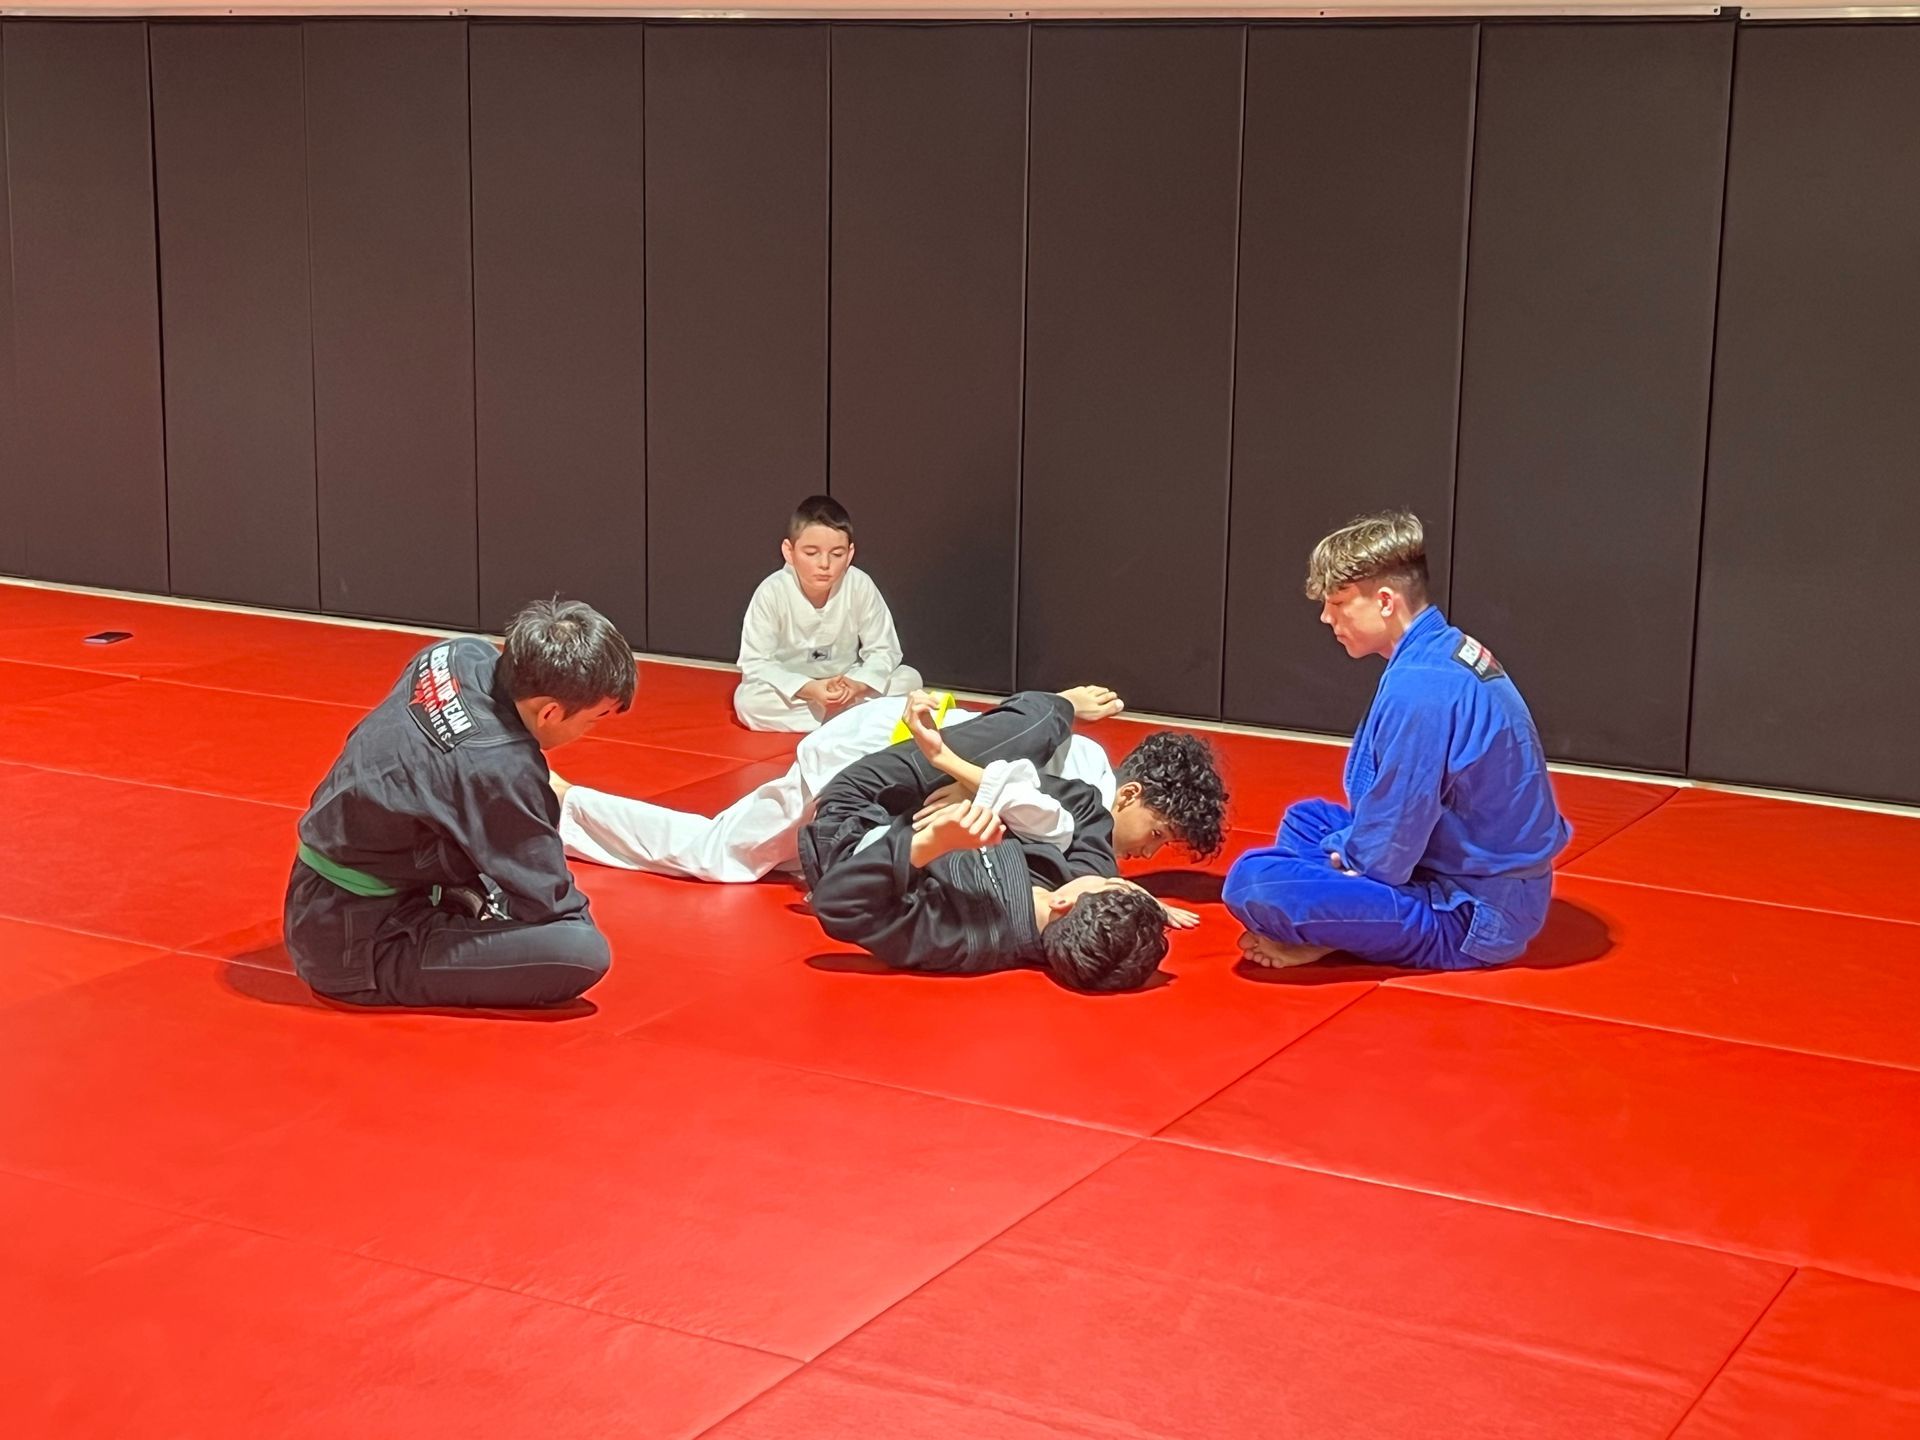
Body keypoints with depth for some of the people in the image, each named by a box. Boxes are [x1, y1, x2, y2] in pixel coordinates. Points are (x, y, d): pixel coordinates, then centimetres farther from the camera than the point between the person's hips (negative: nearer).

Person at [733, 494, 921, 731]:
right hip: (791, 691, -2)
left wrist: (856, 685, -32)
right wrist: (808, 689, -35)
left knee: (910, 679, -18)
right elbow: (755, 663, -21)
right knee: (747, 699, -33)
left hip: (846, 686, 2)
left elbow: (883, 651, -11)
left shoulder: (860, 585, -17)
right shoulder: (772, 592, -22)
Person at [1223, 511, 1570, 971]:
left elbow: (1397, 826, -19)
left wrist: (1343, 860, -1)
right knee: (1306, 818, 28)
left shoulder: (1420, 683, -23)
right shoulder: (1445, 653, 9)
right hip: (1478, 879, 11)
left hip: (1468, 916, -11)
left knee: (1252, 882, -26)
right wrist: (1345, 850, 7)